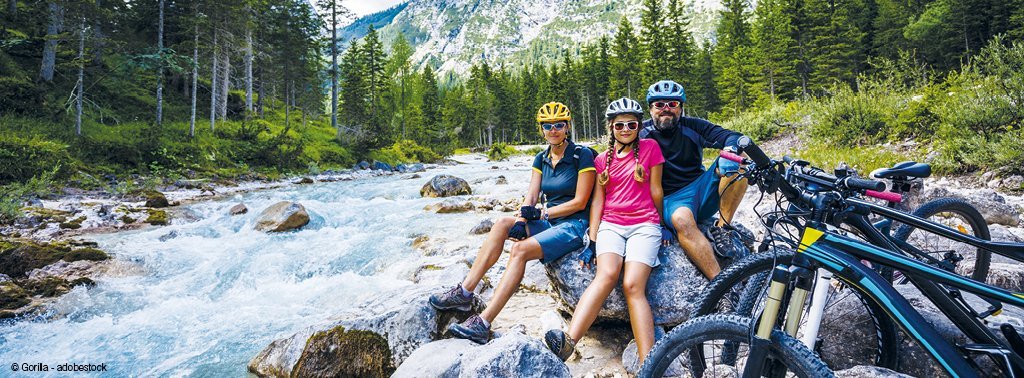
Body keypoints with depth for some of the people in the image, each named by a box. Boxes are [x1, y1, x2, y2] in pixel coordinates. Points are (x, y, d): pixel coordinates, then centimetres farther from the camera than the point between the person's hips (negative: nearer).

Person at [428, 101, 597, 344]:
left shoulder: (582, 155, -8)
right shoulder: (541, 159, 12)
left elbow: (580, 202, -12)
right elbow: (531, 196, 4)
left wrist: (542, 213, -11)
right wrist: (520, 221, -15)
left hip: (575, 225, -7)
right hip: (549, 222, 7)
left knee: (521, 248, -29)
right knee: (502, 224, -17)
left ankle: (483, 324, -32)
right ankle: (464, 293, -17)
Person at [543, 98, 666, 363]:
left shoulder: (650, 148, 6)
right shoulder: (603, 159, 15)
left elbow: (655, 191, 9)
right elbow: (597, 200, 10)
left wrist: (661, 226, 16)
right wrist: (592, 240, 2)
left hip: (644, 225, -1)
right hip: (611, 224, 2)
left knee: (633, 285, -24)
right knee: (607, 275, -28)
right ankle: (567, 343, -46)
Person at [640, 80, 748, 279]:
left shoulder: (692, 127, 4)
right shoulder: (642, 133, -1)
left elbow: (731, 136, -6)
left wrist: (731, 150, -33)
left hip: (702, 190, 4)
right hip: (671, 199, -3)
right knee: (681, 220, -38)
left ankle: (722, 229, -15)